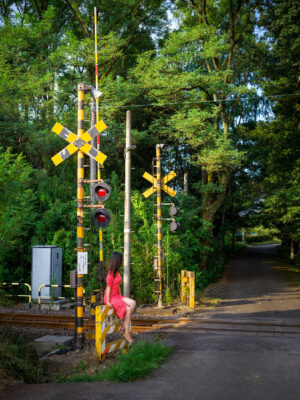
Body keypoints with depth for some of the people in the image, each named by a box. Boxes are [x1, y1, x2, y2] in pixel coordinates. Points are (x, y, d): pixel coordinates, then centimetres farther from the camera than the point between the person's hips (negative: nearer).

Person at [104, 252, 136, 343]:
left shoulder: (117, 272, 13)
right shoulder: (111, 273, -14)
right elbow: (108, 287, -16)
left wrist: (121, 297, 8)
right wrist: (108, 302, -17)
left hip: (117, 296, 9)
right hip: (111, 297, -9)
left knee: (133, 303, -11)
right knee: (128, 309, -22)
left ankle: (124, 328, -9)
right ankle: (126, 332, -11)